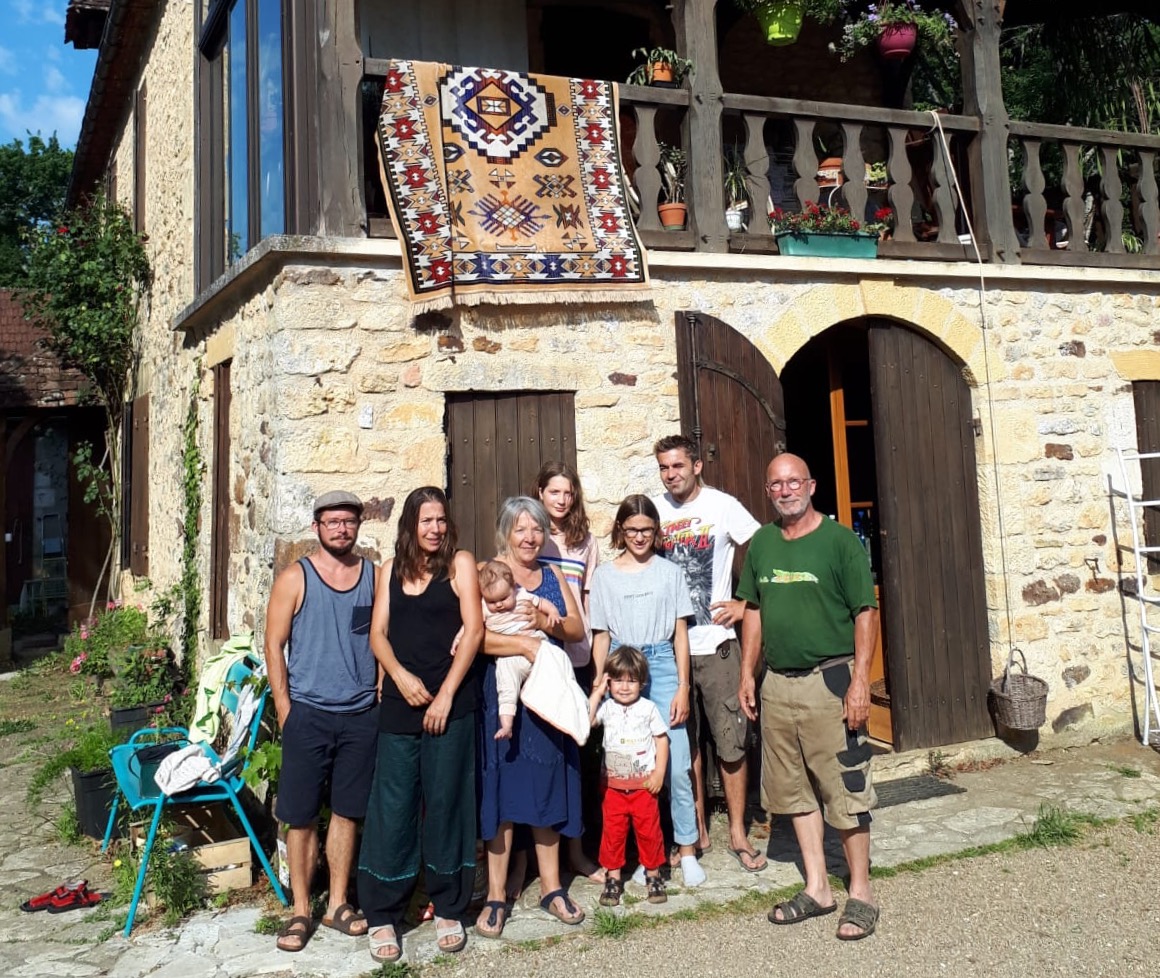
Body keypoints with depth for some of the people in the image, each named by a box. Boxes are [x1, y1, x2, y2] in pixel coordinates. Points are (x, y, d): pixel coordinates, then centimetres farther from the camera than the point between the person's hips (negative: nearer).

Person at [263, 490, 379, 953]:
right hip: (308, 713, -2)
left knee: (346, 812, 11)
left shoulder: (374, 576, 4)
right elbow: (274, 645, -3)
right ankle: (300, 911, 20)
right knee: (301, 816, 5)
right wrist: (284, 710, -7)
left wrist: (381, 694, 1)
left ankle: (337, 904, 25)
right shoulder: (295, 578, -3)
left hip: (361, 714, 2)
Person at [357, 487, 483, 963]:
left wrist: (445, 694, -11)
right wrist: (401, 676, -11)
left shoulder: (460, 563, 1)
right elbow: (378, 634, 7)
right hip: (399, 703, 3)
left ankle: (448, 909, 21)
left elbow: (473, 630, -6)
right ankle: (382, 915, 17)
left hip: (451, 702, -2)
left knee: (446, 803, 6)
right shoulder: (392, 569, 11)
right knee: (392, 808, 4)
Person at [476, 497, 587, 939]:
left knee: (549, 788, 11)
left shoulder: (553, 576, 13)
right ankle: (496, 897, 14)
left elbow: (577, 628, 4)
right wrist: (524, 644, -25)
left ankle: (551, 887, 25)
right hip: (502, 694, -4)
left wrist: (547, 623, -15)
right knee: (502, 790, 2)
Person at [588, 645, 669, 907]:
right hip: (613, 784, 1)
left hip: (644, 783, -1)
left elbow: (661, 739, 0)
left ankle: (653, 874, 23)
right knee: (613, 831, 6)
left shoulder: (648, 708, -2)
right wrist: (597, 693, -12)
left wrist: (659, 773, -6)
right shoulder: (607, 708, -1)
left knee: (649, 829, 6)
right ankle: (613, 877, 19)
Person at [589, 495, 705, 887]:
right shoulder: (604, 575, 6)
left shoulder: (670, 572, 5)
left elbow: (680, 633, 4)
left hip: (662, 667, -1)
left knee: (676, 764, -4)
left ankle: (687, 851, 11)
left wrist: (683, 687, -2)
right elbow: (601, 637, 8)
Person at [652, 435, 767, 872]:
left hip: (716, 644, -3)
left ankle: (738, 834, 19)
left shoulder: (723, 506, -4)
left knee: (731, 742, 3)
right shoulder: (652, 509, 4)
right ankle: (697, 832, 25)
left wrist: (746, 604, -9)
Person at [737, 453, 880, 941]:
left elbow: (865, 613, -8)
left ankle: (861, 893, 17)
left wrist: (860, 680, -15)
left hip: (830, 680, -5)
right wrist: (747, 674, 10)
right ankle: (817, 887, 27)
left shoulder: (839, 540, -6)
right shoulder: (761, 543, 9)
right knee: (793, 788, 13)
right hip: (777, 683, 6)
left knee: (844, 789, 1)